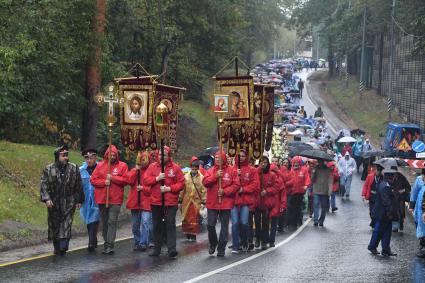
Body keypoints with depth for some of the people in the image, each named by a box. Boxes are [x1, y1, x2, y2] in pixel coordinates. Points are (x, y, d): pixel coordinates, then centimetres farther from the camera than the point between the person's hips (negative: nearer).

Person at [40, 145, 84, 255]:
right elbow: (43, 185, -4)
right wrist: (46, 198, -16)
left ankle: (63, 247, -16)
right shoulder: (49, 169, 0)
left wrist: (79, 201, 8)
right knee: (54, 226, 7)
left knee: (66, 225, -11)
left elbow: (79, 186, 9)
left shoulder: (74, 169, 4)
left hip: (68, 203, 0)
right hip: (54, 203, 0)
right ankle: (57, 248, 18)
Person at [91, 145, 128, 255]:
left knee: (112, 222, -11)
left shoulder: (122, 166, 3)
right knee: (104, 222, 10)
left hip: (115, 200, -3)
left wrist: (112, 177, -12)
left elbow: (125, 180, -6)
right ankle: (106, 243, 20)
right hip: (102, 199, 3)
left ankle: (109, 246, -14)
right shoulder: (100, 165, 8)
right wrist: (104, 182, -12)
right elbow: (93, 180, 3)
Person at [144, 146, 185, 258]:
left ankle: (172, 249, -14)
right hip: (156, 202, 3)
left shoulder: (175, 168, 0)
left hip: (171, 202, -3)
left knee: (170, 225, -10)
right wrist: (157, 178, -15)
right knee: (157, 226, 10)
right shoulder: (152, 167, 7)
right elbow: (146, 180, 0)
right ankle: (157, 249, 19)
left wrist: (169, 188, -15)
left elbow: (181, 183, -3)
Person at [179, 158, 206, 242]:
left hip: (197, 202, -2)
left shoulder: (201, 177, -2)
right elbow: (182, 189, 6)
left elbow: (204, 190, -3)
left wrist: (203, 202, -6)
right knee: (186, 219, 5)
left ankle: (193, 235, 9)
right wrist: (180, 201, 5)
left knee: (195, 220, 1)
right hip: (186, 202, 2)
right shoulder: (185, 177, 3)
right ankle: (188, 235, 18)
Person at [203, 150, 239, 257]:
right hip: (212, 203, 2)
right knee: (210, 225, -1)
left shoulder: (231, 170, 0)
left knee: (224, 227, 3)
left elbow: (236, 185, -5)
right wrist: (215, 176, -16)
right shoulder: (211, 170, 8)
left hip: (226, 203, -2)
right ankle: (213, 243, 23)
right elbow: (205, 182, -5)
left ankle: (221, 248, 11)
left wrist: (225, 191, -15)